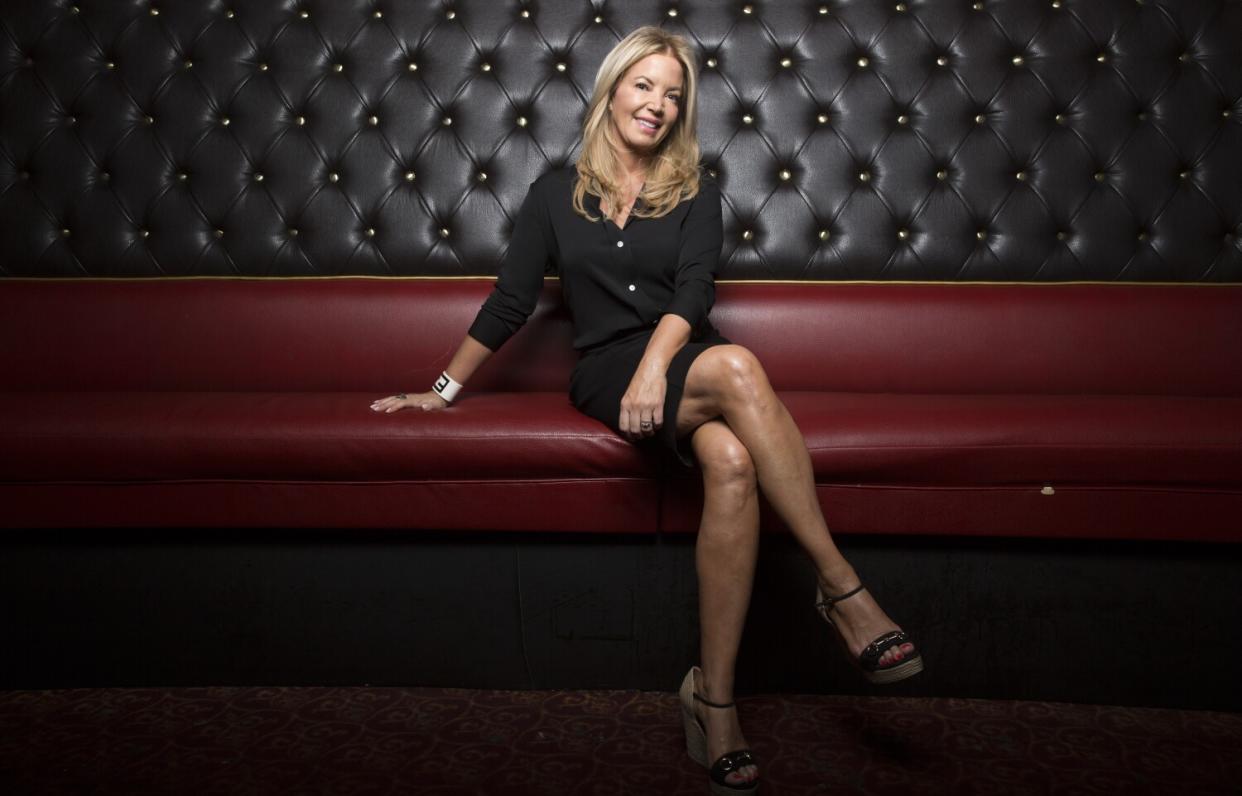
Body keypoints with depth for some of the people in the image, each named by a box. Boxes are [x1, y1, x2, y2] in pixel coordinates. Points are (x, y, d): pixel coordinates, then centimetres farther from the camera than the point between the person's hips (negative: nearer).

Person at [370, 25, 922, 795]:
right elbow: (509, 303, 16)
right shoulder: (557, 192, 13)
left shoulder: (696, 191, 13)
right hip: (607, 373, -2)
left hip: (688, 364, 2)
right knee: (738, 368, -35)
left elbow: (693, 290, -4)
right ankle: (843, 587, -33)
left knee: (733, 461, -35)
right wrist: (445, 389, 17)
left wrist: (655, 367, -22)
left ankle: (714, 696, -27)